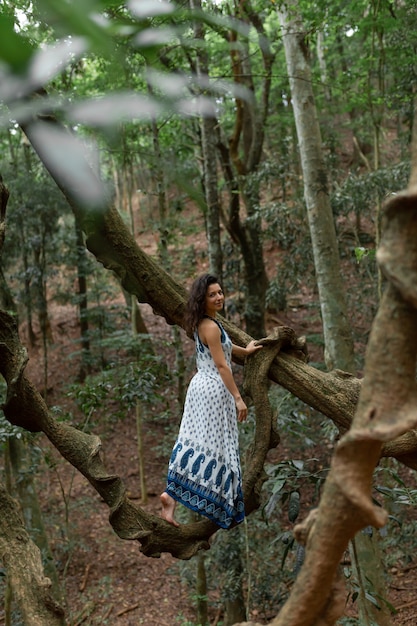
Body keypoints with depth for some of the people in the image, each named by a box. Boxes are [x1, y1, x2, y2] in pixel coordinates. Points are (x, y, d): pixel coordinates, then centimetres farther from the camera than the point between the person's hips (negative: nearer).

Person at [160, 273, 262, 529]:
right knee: (210, 444, -5)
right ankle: (172, 495, -3)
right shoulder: (211, 326, -16)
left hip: (202, 385, 10)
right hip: (213, 389, -10)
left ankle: (172, 493, 7)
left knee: (194, 442, 9)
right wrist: (238, 398, -16)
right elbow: (222, 365, -18)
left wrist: (245, 350, 49)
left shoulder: (203, 323, 14)